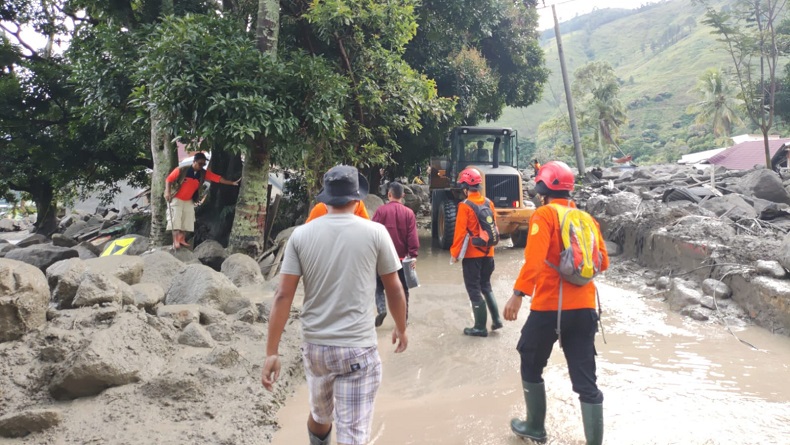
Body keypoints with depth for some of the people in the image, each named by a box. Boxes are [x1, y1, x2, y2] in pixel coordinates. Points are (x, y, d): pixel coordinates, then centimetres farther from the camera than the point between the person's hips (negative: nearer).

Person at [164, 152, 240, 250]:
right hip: (176, 199, -5)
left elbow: (218, 178, -13)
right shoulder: (181, 170, -19)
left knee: (187, 220, 4)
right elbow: (169, 179, -12)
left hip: (189, 201, 5)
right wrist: (167, 192, -22)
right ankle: (176, 241, -11)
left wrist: (232, 183, -19)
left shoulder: (204, 173, -8)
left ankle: (182, 240, 14)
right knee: (176, 219, -10)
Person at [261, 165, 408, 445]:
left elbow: (283, 295, -5)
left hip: (314, 345, 3)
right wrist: (401, 329, 19)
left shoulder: (301, 234, -2)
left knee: (320, 415, 26)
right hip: (358, 349, -3)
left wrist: (272, 352, -1)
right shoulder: (375, 232, -5)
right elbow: (394, 289, 2)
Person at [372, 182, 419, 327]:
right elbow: (413, 236, -7)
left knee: (379, 286, 14)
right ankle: (403, 318, 15)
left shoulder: (381, 210, -8)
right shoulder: (409, 213, -3)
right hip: (402, 257, 2)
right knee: (402, 289, 13)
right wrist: (414, 255, -4)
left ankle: (381, 309, -8)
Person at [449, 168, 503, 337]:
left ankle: (480, 327, 8)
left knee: (474, 289, 4)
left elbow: (460, 232, -16)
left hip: (472, 254, -6)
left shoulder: (465, 206, -14)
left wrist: (454, 253, -8)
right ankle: (496, 319, 18)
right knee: (485, 285, 21)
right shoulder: (489, 203, 4)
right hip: (488, 252, 6)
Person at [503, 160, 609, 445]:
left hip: (549, 307, -5)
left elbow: (534, 259, -21)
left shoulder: (544, 214, -7)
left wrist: (518, 294, -21)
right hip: (584, 308, 5)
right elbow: (603, 263, 14)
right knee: (586, 380, 7)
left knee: (531, 367, 17)